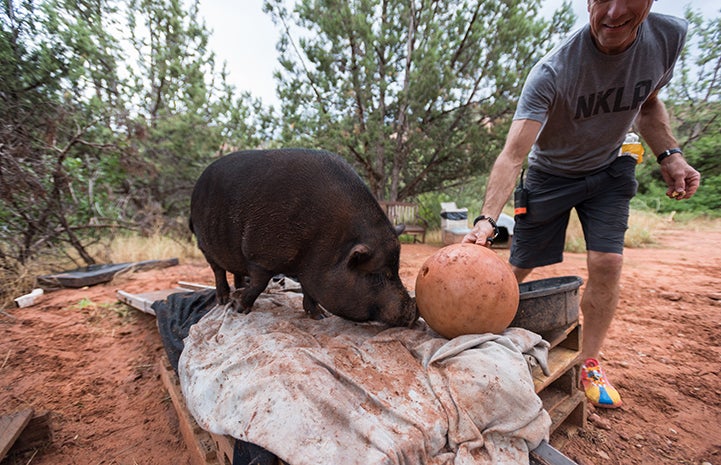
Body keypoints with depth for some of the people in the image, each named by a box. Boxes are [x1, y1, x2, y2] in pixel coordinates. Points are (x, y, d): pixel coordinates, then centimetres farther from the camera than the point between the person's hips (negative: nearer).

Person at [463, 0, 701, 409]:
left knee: (608, 264, -9)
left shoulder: (670, 36, -10)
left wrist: (670, 155, -6)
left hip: (610, 170, 4)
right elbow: (512, 156, -37)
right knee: (518, 270, -3)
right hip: (550, 175, -3)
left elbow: (648, 104, 10)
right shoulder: (552, 72, -28)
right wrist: (488, 220, -50)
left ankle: (590, 363, 11)